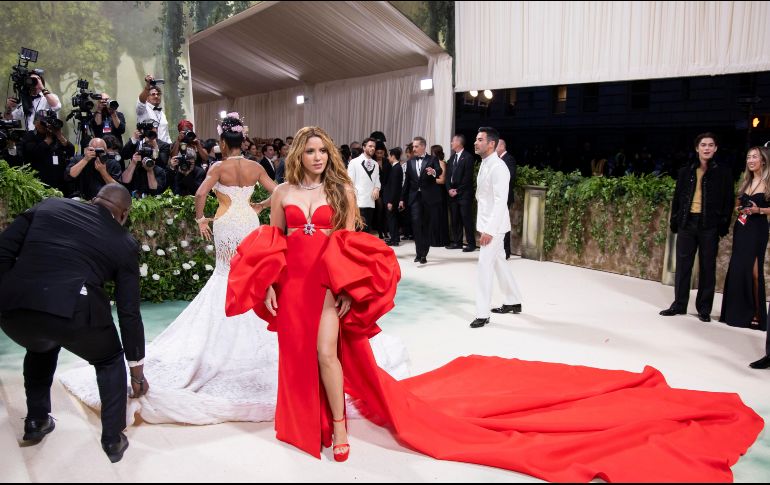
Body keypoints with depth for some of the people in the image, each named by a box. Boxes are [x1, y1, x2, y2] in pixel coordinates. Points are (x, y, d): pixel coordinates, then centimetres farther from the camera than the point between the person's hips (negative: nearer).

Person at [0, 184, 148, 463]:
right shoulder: (124, 243, 16)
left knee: (40, 348, 39)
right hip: (73, 311, -3)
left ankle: (36, 421, 46)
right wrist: (137, 371, 24)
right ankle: (113, 439, 28)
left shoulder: (49, 206, 23)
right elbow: (129, 312, 16)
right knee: (110, 360, 28)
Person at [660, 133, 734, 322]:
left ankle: (704, 308, 12)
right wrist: (674, 222, 5)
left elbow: (728, 200, 0)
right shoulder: (686, 172, 8)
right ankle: (679, 304, 16)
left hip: (709, 226, -2)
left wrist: (724, 225, -7)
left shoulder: (723, 172, 2)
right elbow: (677, 198, 10)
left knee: (707, 267, 4)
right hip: (687, 223, 2)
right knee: (682, 265, 6)